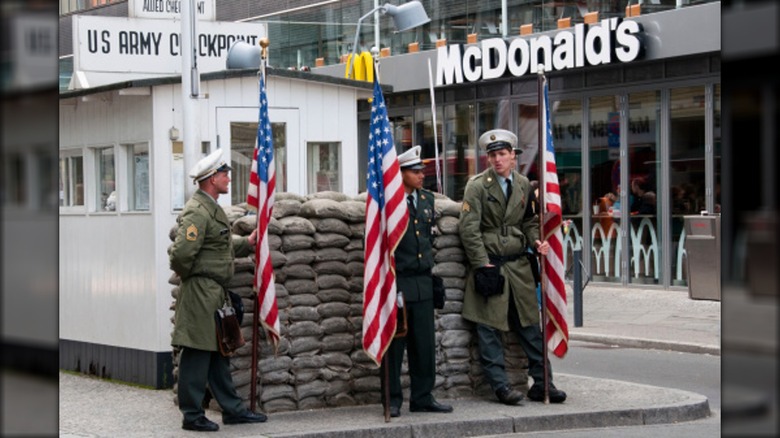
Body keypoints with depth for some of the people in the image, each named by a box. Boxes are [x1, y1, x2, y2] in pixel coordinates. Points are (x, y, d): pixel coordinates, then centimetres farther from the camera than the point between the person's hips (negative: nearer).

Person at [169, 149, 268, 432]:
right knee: (197, 353, -4)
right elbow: (182, 253, -26)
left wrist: (246, 244, 12)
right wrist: (189, 277, -9)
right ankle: (192, 416, 2)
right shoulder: (197, 212, -17)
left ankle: (232, 409, 22)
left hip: (214, 293, 11)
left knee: (218, 354, 15)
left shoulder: (212, 208, 17)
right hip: (200, 292, -11)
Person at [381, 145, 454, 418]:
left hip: (423, 282, 6)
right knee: (394, 344, 1)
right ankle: (393, 400, 10)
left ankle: (423, 397, 17)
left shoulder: (427, 199, 12)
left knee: (425, 343, 8)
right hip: (396, 281, -6)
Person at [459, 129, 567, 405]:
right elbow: (469, 229, -8)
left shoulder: (524, 185, 10)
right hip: (488, 264, -4)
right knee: (489, 329, -3)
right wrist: (482, 264, -12)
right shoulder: (477, 186, -5)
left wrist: (536, 240, -1)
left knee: (531, 325, 4)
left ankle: (542, 383, 10)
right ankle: (500, 386, 2)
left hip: (518, 265, 4)